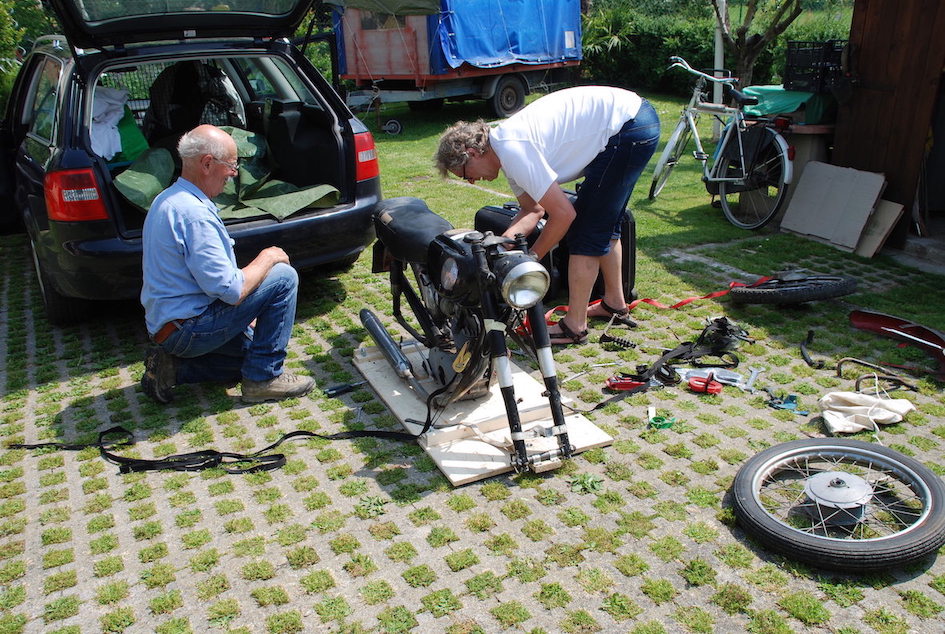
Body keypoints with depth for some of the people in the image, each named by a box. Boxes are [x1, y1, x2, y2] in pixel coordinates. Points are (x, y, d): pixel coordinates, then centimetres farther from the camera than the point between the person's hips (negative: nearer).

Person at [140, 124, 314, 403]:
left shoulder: (167, 199, 10)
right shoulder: (193, 213, -23)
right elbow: (231, 290, -26)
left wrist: (246, 314, 16)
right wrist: (267, 258, -8)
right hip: (187, 327, -10)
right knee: (283, 277, -11)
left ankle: (174, 366, 12)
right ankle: (263, 378, -5)